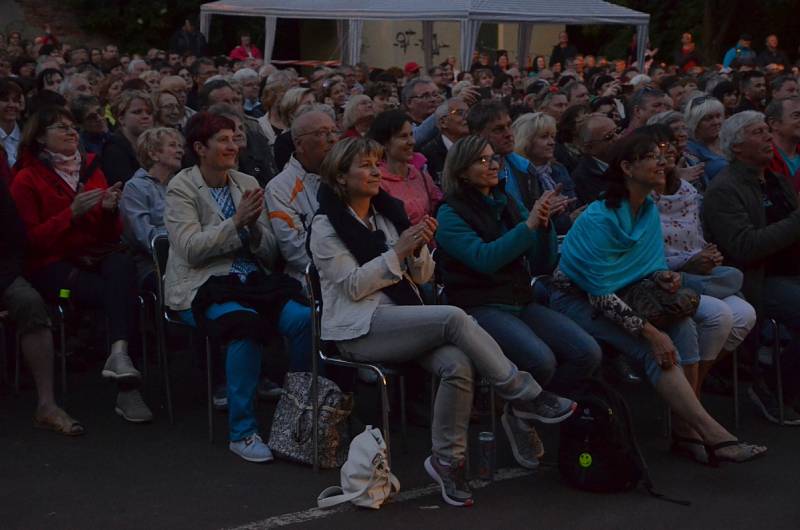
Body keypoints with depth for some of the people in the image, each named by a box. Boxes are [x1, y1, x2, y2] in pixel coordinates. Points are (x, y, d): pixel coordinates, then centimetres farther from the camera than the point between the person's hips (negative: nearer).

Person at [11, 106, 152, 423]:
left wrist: (110, 210, -6)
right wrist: (72, 213, -16)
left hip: (95, 256, 3)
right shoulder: (27, 180, 6)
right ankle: (126, 388, -32)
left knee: (122, 265, -35)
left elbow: (112, 235, 17)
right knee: (114, 293, -32)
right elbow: (30, 239, -4)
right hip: (52, 265, -3)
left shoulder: (91, 170, 18)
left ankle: (119, 353, -52)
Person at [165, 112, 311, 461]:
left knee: (304, 319, -24)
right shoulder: (181, 187, 2)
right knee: (245, 322, -36)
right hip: (202, 286, -4)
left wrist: (254, 224, -9)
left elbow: (270, 254, 11)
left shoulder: (247, 183, 15)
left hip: (251, 280, 5)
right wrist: (236, 221, -16)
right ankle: (242, 431, -24)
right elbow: (190, 249, -11)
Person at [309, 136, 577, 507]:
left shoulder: (388, 212, 16)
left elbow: (420, 277, 14)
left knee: (458, 365, -27)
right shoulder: (326, 227, -1)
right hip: (359, 330, -5)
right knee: (454, 318, -28)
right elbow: (353, 286, -11)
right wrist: (397, 251, -16)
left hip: (401, 321, 6)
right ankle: (525, 396, -18)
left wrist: (420, 248, -7)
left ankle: (447, 460, -17)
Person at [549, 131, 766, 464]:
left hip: (617, 296, 8)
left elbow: (649, 263, 12)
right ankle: (714, 436, -24)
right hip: (577, 300, -8)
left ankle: (684, 431, -13)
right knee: (654, 349, -25)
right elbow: (600, 294, -25)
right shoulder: (599, 219, -23)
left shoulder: (649, 210, 1)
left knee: (681, 325, -15)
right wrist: (649, 332, -27)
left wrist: (662, 276, -14)